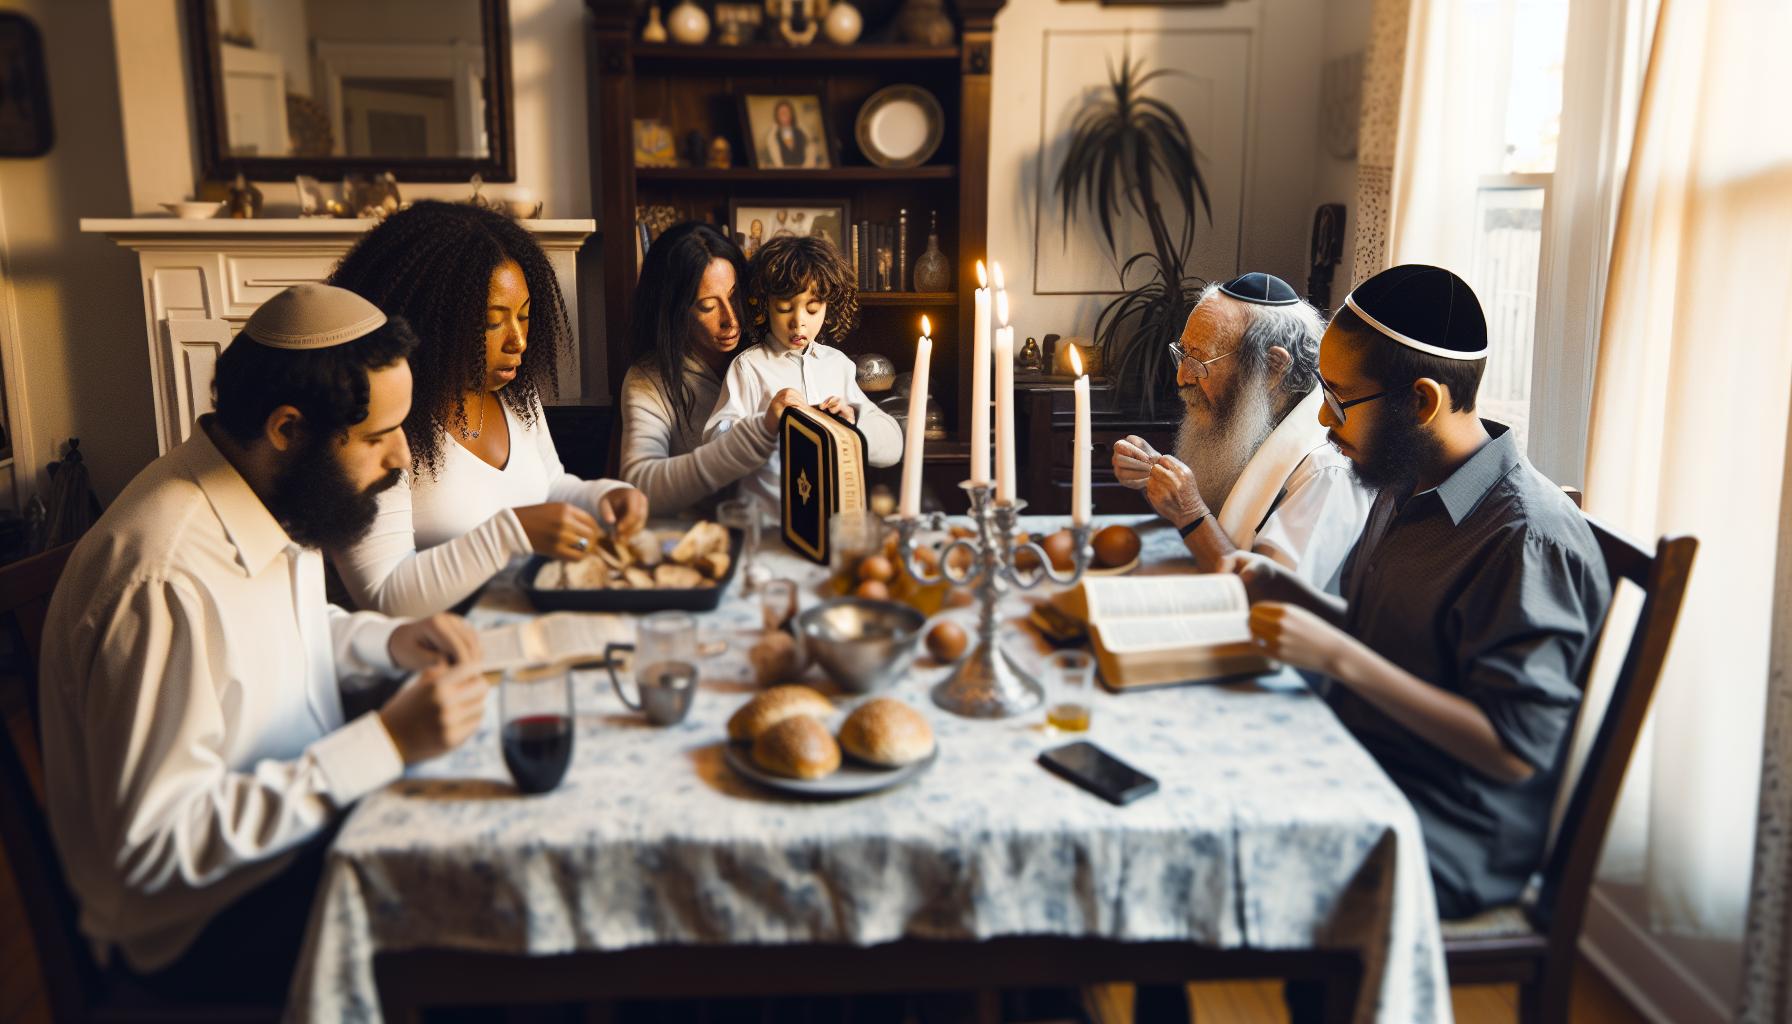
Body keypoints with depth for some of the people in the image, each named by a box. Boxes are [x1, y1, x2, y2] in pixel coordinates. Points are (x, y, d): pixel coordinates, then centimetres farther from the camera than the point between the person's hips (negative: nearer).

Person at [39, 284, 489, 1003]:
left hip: (305, 815, 8)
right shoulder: (167, 581, -30)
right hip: (198, 924, -8)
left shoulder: (278, 489, -2)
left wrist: (388, 643, -3)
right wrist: (386, 743, -29)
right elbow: (153, 843, -27)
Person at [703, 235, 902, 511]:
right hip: (766, 517, -3)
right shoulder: (748, 366, 1)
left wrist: (853, 424, -8)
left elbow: (892, 446, 11)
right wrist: (765, 424, -22)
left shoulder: (839, 364, 13)